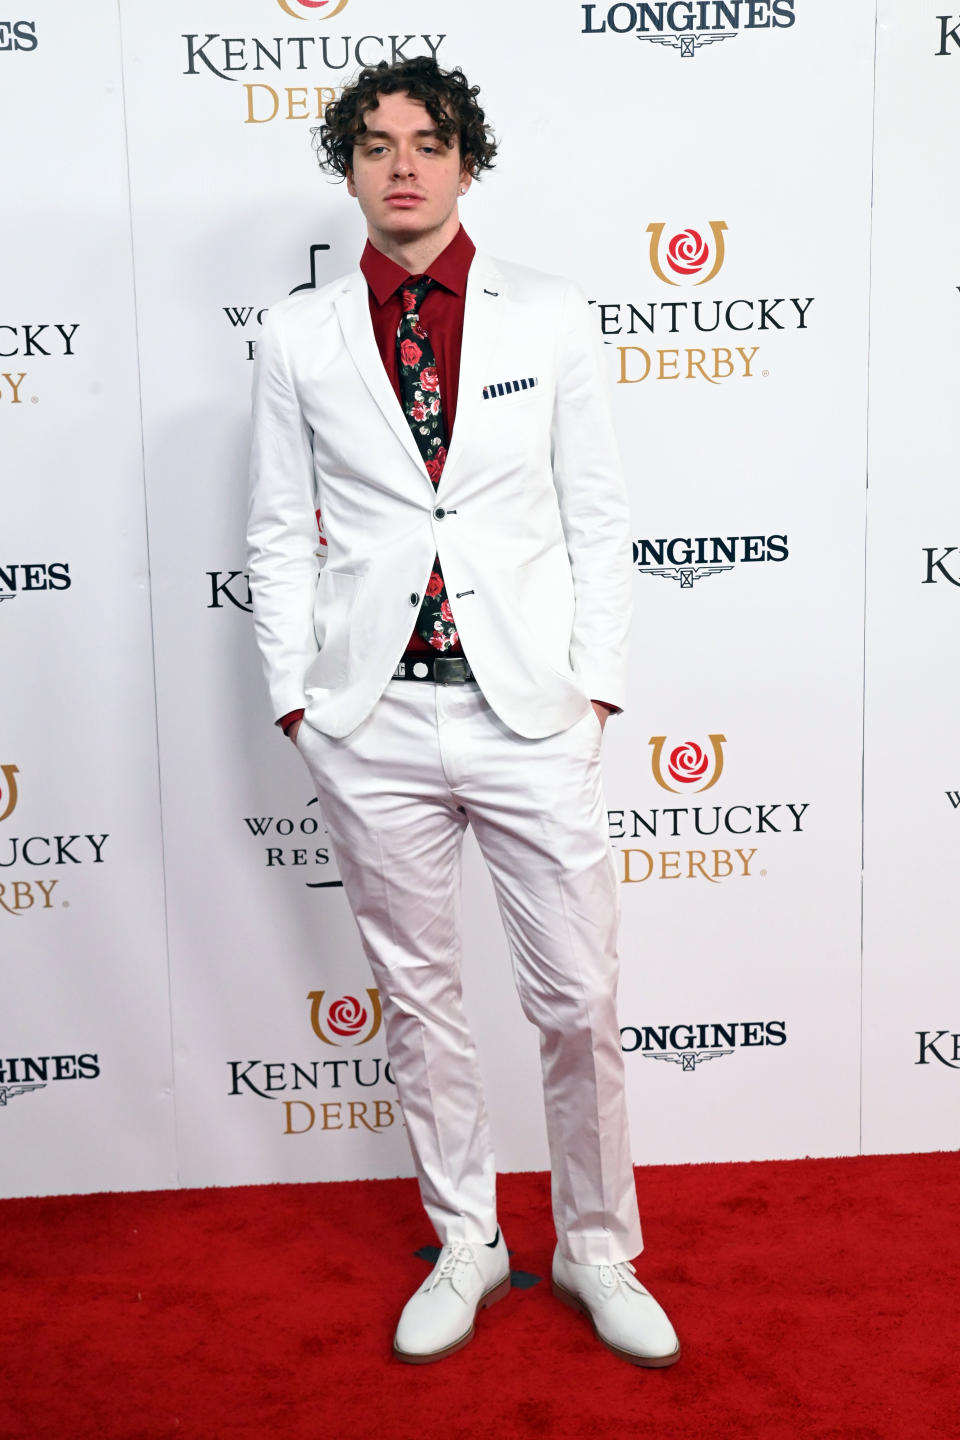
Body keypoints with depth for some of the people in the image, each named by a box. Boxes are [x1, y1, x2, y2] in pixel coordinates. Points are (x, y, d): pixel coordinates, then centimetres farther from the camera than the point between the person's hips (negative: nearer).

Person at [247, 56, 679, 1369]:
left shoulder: (550, 317, 5)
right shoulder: (298, 337, 7)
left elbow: (598, 516, 5)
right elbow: (282, 534, 8)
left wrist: (595, 685, -1)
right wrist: (295, 696, 1)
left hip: (530, 715, 0)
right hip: (373, 720, 1)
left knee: (581, 1002, 4)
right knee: (419, 999, 12)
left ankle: (597, 1252, 27)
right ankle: (467, 1247, 32)